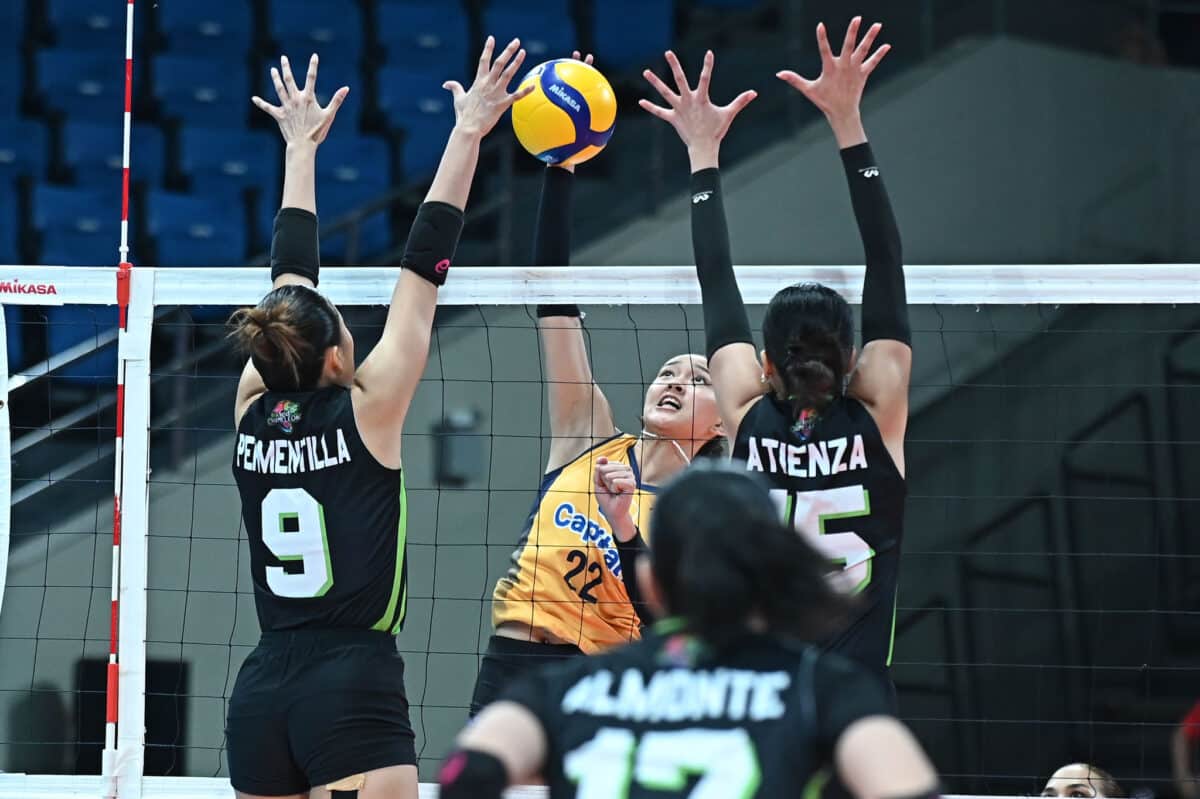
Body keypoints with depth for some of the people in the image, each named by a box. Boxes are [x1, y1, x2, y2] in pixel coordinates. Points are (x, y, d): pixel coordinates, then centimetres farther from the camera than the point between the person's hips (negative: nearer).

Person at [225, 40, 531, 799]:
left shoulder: (255, 415, 6)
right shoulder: (366, 413, -6)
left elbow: (291, 278, 18)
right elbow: (424, 267, -3)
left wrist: (303, 146, 29)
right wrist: (467, 135, 1)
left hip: (261, 694, 7)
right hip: (354, 692, -6)